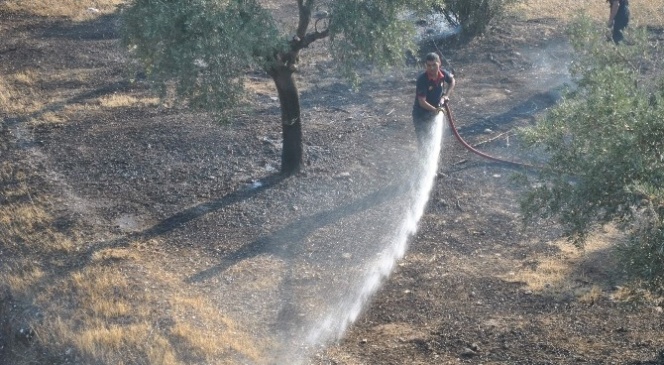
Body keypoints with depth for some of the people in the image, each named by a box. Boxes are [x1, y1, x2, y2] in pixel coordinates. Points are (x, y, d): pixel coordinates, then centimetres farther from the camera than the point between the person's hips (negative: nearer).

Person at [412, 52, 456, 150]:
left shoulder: (443, 74, -10)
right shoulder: (422, 80, -27)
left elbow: (452, 81, 14)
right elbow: (422, 101, -29)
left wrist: (446, 95, 1)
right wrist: (434, 109, -41)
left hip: (435, 113, 6)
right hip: (421, 115, -6)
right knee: (423, 143, -9)